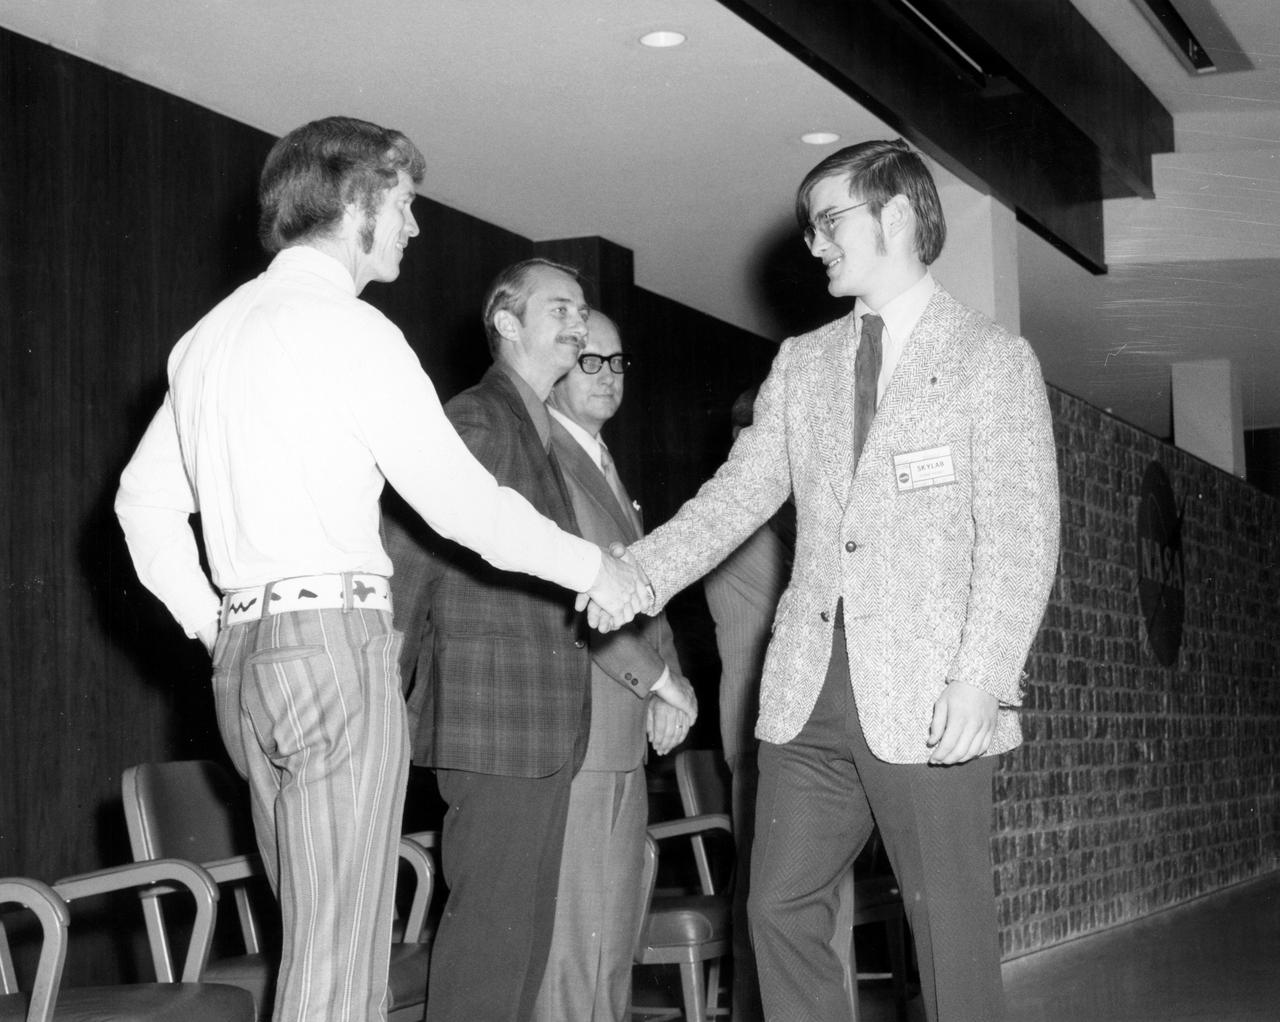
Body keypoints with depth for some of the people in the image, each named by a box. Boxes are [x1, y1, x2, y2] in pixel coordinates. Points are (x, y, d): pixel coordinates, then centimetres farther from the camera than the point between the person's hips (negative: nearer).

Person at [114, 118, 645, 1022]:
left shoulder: (213, 333, 18)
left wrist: (212, 626, 17)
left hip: (243, 651, 9)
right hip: (335, 638, -8)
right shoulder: (348, 328, -7)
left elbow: (144, 500, 21)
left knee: (320, 937, 13)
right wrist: (592, 568, 3)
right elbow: (460, 501, -8)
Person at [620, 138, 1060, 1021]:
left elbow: (1021, 540, -6)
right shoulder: (803, 364, 16)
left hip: (929, 704, -5)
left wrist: (982, 680, -16)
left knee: (951, 934, -1)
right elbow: (737, 496, 11)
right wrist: (639, 575, -5)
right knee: (781, 912, 5)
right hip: (810, 693, 5)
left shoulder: (993, 360, 1)